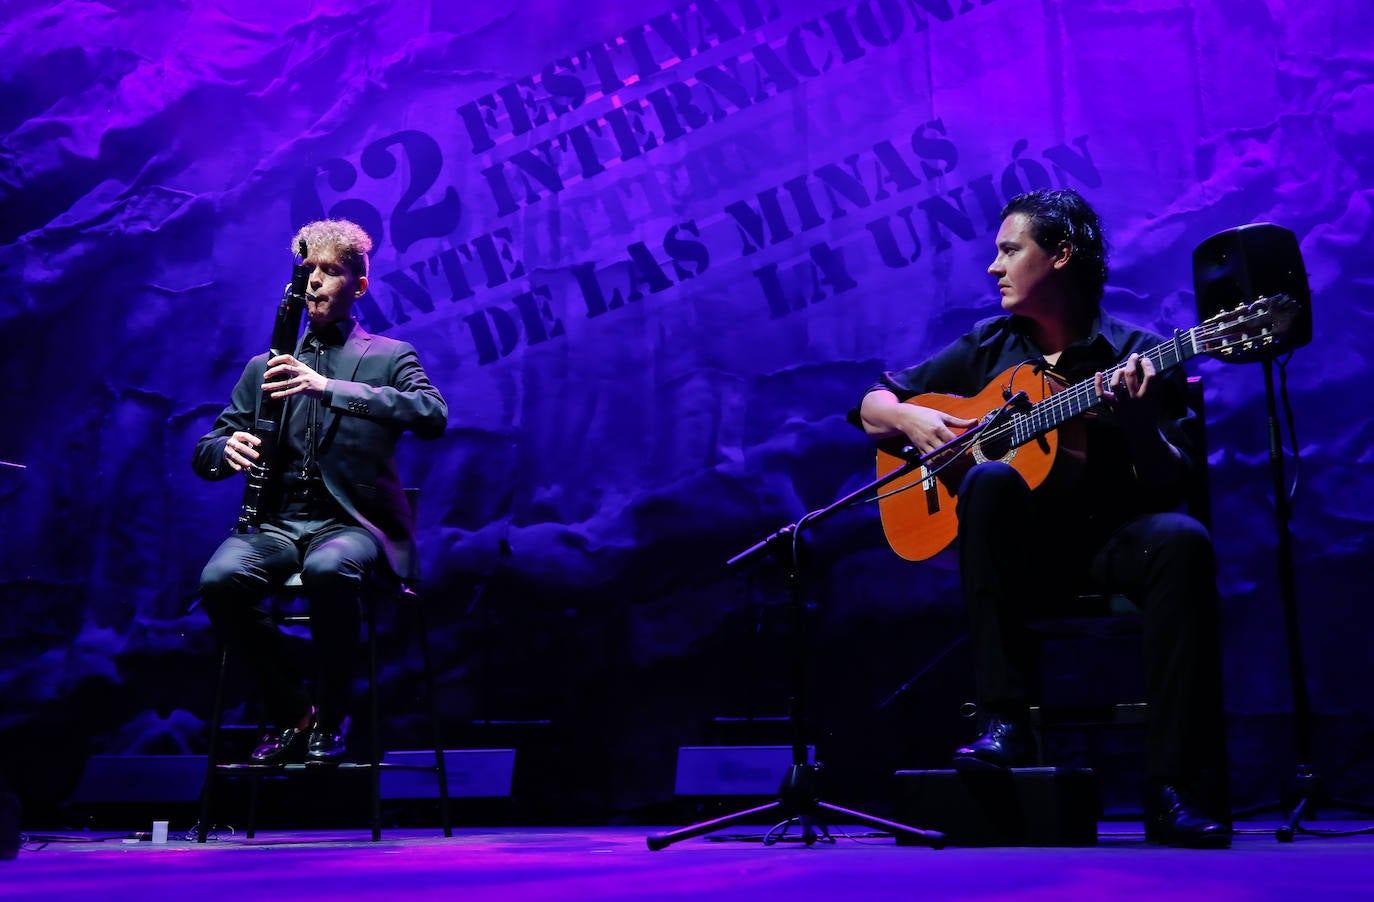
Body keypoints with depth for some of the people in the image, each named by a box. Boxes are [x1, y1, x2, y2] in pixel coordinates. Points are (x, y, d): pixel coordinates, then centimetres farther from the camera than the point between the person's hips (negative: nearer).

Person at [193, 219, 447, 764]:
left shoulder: (389, 356, 11)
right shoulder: (265, 368, 20)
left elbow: (433, 417, -11)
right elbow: (203, 455, 18)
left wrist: (330, 387, -21)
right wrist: (228, 450, -9)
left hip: (351, 521, -3)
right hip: (277, 523, 3)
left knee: (329, 569, -37)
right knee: (220, 578, -29)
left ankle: (329, 717, -12)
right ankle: (291, 711, -6)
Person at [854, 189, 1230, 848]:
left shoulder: (1138, 357, 3)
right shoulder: (987, 348, 11)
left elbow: (1171, 489, -6)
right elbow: (871, 404, 16)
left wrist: (1137, 422, -25)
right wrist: (910, 419, -6)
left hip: (1110, 540, -1)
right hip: (1021, 550, 1)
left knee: (1181, 539, -33)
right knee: (989, 479, -31)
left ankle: (1174, 787, -29)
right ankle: (1003, 722, -30)